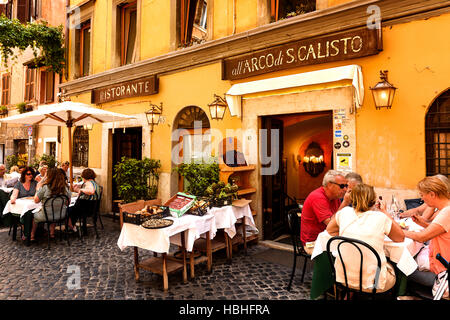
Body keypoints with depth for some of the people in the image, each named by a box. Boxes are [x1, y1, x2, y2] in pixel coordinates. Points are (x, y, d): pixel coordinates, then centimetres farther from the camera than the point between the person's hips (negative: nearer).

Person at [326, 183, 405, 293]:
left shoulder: (344, 212, -5)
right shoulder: (381, 218, -12)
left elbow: (330, 230, 13)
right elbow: (401, 238, 7)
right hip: (372, 282, -3)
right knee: (393, 269, 30)